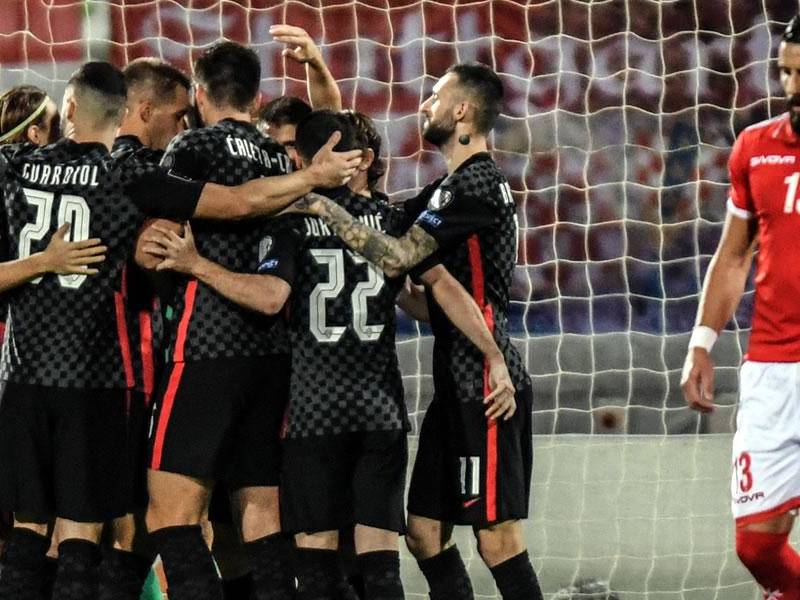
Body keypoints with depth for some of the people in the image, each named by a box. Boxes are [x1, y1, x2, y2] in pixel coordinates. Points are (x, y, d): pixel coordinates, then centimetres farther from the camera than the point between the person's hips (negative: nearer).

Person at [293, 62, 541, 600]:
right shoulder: (456, 185, 19)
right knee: (426, 529, 9)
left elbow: (397, 257, -20)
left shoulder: (475, 182, -12)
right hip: (459, 381, 10)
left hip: (485, 386, -10)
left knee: (498, 534, -11)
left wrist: (322, 206, -16)